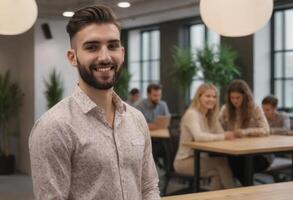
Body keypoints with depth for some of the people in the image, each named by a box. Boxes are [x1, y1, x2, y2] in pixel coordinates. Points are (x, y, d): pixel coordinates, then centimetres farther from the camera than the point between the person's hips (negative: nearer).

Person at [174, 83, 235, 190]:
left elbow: (220, 134, 0)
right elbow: (198, 137, -34)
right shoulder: (192, 114, -17)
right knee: (221, 162, -22)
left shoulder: (211, 116, 11)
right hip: (185, 161, -8)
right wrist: (223, 136, -28)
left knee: (219, 173, -20)